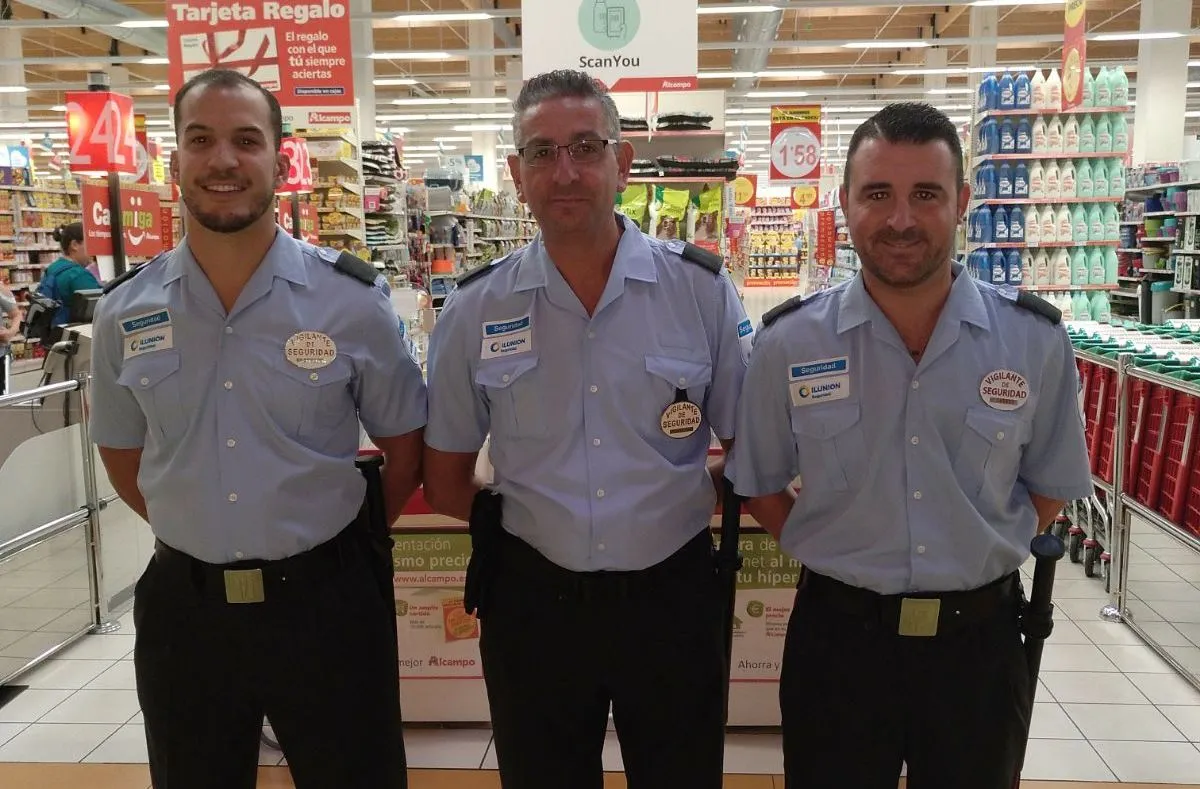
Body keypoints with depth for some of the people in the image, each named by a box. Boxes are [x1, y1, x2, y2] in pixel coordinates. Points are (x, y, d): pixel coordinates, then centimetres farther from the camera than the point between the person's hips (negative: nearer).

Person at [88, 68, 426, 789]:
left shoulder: (353, 301, -10)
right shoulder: (123, 313, -2)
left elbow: (405, 446, 0)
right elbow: (123, 455, 12)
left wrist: (343, 541, 2)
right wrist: (201, 536, 7)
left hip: (326, 601, -2)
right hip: (182, 606, 3)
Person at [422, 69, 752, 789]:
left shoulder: (704, 291, -7)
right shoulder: (475, 310, -4)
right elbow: (446, 483, 5)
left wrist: (676, 507, -5)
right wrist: (532, 522, 1)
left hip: (671, 599, 0)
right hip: (532, 602, 1)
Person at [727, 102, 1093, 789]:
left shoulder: (1036, 339, -7)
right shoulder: (788, 343, -10)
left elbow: (1052, 486, 6)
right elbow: (760, 484, 2)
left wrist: (980, 559, -1)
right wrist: (836, 555, -4)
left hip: (981, 637, 1)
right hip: (838, 636, -1)